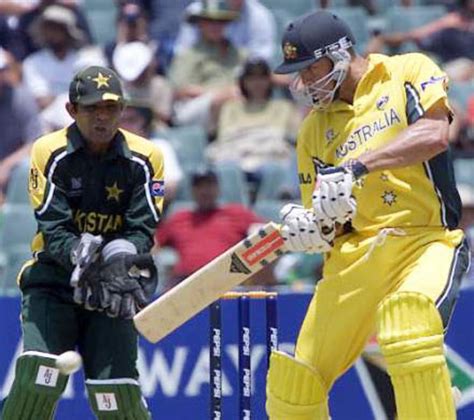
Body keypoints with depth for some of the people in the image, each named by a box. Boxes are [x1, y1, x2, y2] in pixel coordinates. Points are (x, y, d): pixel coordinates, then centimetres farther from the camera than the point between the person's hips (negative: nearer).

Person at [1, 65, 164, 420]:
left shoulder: (144, 158, -2)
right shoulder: (50, 153, -6)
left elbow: (143, 229, -6)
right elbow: (53, 229, -12)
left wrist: (122, 256, -28)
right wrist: (78, 254, -33)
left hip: (114, 289, 1)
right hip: (54, 277, -1)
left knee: (116, 391, -10)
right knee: (37, 376, -21)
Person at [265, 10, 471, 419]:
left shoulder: (409, 72, 2)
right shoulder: (315, 128, 16)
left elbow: (434, 135, -17)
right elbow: (325, 219, 15)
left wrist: (356, 167, -26)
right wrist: (308, 228, -10)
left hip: (425, 242, -5)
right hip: (354, 254, 5)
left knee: (410, 326, -36)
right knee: (295, 383, 2)